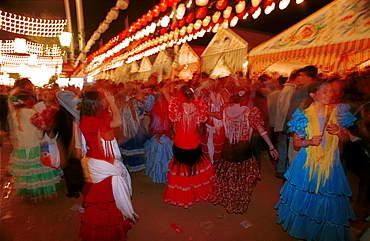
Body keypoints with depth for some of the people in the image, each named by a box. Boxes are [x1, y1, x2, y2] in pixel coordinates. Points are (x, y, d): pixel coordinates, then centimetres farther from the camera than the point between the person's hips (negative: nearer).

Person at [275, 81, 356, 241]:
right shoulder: (304, 116, -7)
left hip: (330, 164, 2)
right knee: (305, 198, 12)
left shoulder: (337, 112, 0)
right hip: (307, 163, -2)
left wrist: (338, 132, -13)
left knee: (327, 201, 9)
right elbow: (296, 143, -3)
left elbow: (346, 137, 8)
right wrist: (309, 142, -22)